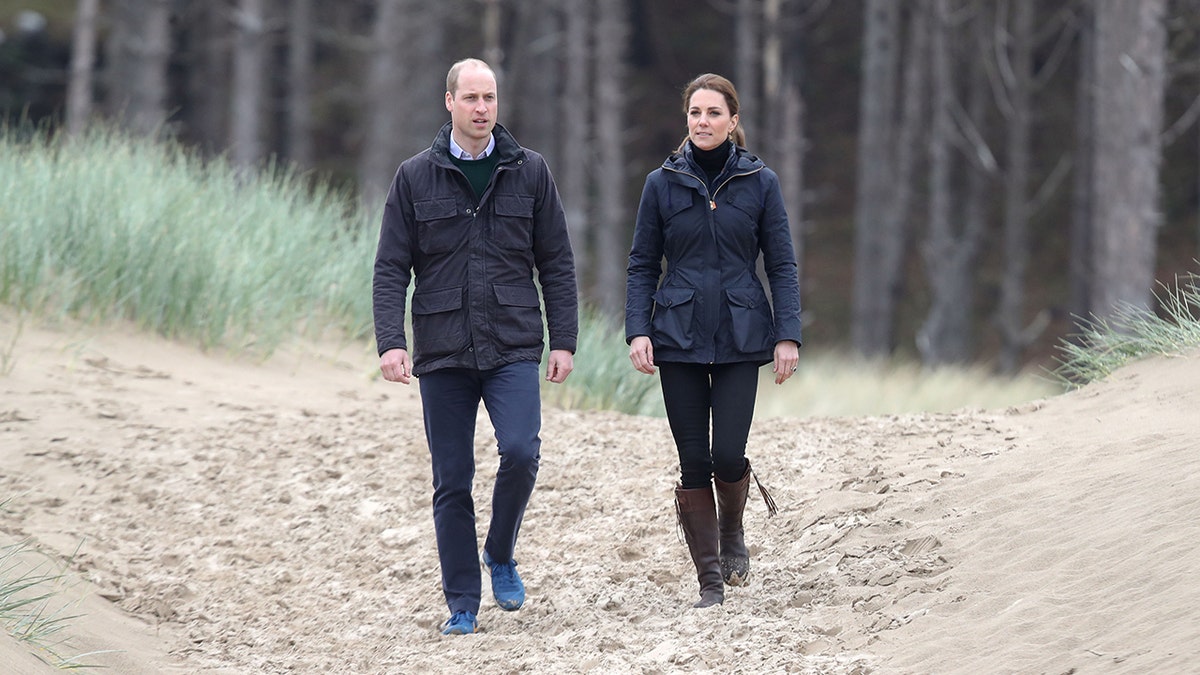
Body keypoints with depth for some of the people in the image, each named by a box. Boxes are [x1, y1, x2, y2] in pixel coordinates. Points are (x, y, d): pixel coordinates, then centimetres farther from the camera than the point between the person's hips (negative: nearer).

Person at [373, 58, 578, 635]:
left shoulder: (528, 172, 6)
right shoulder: (415, 177, 4)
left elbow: (556, 263, 8)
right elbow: (390, 268, 3)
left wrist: (564, 340, 1)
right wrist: (390, 342, -9)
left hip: (513, 348, 0)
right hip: (442, 351, 0)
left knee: (520, 451, -19)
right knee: (451, 482, 2)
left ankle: (500, 555, 7)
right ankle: (462, 604, 11)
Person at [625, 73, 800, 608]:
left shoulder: (760, 182, 3)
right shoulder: (662, 184, 4)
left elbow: (782, 265, 4)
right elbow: (642, 265, 7)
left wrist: (788, 335, -5)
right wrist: (638, 330, -5)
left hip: (741, 337, -1)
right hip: (679, 339, 1)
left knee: (728, 454, -11)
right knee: (694, 463, -1)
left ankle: (733, 532, 22)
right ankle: (709, 580, 9)